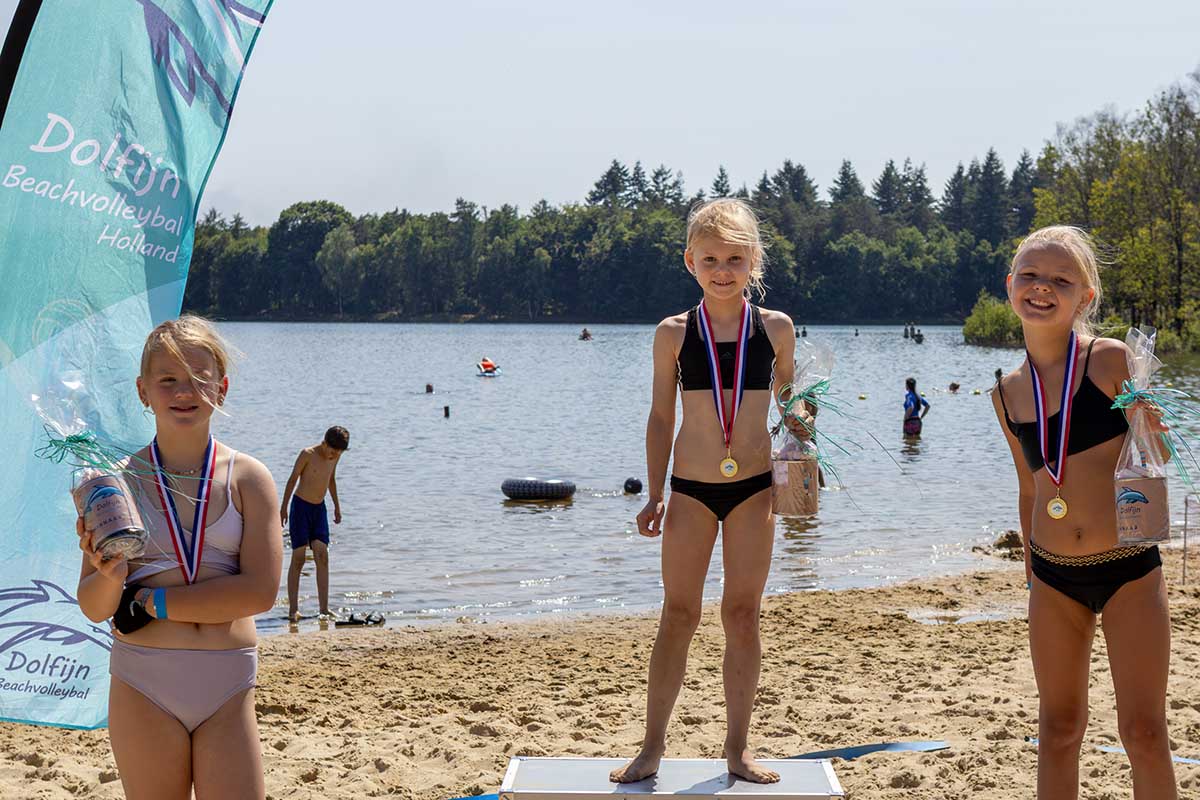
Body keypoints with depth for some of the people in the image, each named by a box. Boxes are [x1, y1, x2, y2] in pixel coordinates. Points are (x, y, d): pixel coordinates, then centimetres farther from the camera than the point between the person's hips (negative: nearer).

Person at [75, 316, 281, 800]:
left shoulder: (247, 478, 1)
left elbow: (260, 591, -10)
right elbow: (94, 609, 0)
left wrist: (151, 601, -10)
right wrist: (111, 577, -23)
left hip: (227, 688, 0)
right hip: (143, 687, 0)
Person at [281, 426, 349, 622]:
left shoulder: (335, 456, 2)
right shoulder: (307, 454, -15)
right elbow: (293, 479, -8)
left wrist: (337, 506, 24)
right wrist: (284, 507, -6)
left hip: (319, 508, 5)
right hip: (301, 506, -5)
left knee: (322, 558, -3)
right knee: (298, 558, -6)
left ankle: (324, 608, -3)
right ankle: (293, 609, -3)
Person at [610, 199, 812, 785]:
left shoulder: (775, 328, 2)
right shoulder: (674, 333, 0)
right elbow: (661, 416, 5)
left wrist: (800, 425, -6)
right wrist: (654, 493, 1)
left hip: (754, 488, 1)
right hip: (691, 489, -1)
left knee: (743, 615, 7)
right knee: (678, 615, 3)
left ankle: (737, 748, 17)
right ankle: (652, 747, 11)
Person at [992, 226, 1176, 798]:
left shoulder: (1111, 360, -8)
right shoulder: (1007, 392, 6)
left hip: (1129, 568, -4)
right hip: (1053, 575, 4)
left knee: (1144, 731, -1)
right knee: (1059, 728, 12)